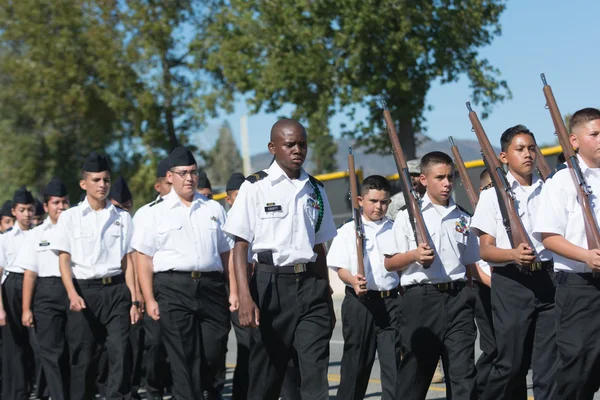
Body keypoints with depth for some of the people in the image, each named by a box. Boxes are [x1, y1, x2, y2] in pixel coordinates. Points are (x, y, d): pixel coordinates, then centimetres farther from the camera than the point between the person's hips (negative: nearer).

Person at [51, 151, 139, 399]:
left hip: (116, 290, 1)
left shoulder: (122, 218, 10)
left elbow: (127, 262, 8)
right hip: (84, 291, -1)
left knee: (121, 354, -10)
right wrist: (73, 294, -13)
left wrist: (134, 300, 1)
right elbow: (63, 259, 1)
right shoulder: (70, 217, 6)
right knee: (83, 358, 2)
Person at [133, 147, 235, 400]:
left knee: (214, 354, 2)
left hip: (211, 286, 2)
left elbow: (227, 253, 14)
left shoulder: (214, 209, 14)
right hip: (173, 289, -2)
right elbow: (144, 258, 3)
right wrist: (149, 299, -4)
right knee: (183, 358, -3)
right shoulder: (157, 213, 6)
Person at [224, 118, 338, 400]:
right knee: (266, 372, 6)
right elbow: (240, 245, -5)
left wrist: (327, 299, 18)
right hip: (271, 284, -3)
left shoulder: (315, 190, 12)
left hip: (311, 284, 3)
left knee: (316, 371, -7)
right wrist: (245, 297, -16)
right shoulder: (256, 187, -2)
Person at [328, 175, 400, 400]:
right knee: (356, 359, 7)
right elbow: (340, 268, -2)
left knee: (392, 358, -3)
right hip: (360, 301, -1)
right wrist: (353, 280, -22)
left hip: (390, 301, 1)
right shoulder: (348, 231, 4)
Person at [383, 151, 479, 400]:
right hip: (421, 298, -3)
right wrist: (414, 255, -16)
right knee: (416, 367, 3)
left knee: (463, 368, -3)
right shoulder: (408, 217, 3)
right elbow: (389, 264, 1)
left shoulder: (463, 219, 14)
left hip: (458, 298, 3)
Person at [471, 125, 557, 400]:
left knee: (550, 362, -1)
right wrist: (513, 254, -20)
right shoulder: (493, 194, 5)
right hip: (511, 282, -3)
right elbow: (485, 250, 0)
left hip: (548, 279, 3)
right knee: (511, 363, -2)